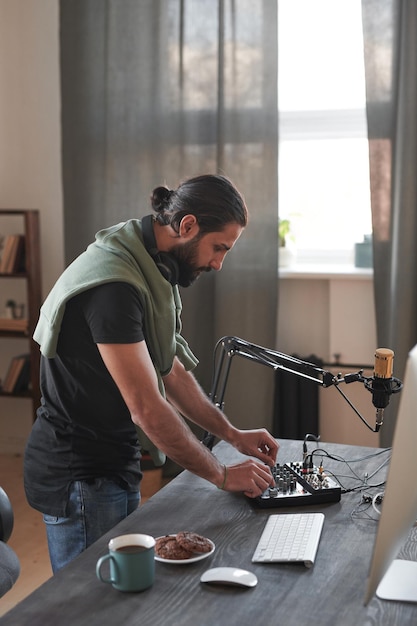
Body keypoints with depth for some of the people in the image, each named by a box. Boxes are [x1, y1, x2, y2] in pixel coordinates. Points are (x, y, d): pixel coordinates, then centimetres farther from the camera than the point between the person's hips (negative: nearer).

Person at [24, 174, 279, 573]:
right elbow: (147, 408, -27)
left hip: (115, 465, 9)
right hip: (81, 476, -9)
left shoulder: (152, 272, 7)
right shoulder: (113, 284, -26)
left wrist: (233, 434, 8)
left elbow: (171, 373, 14)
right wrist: (222, 475, -16)